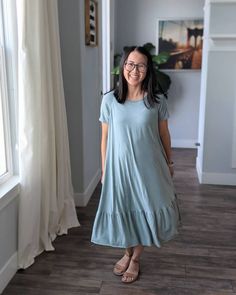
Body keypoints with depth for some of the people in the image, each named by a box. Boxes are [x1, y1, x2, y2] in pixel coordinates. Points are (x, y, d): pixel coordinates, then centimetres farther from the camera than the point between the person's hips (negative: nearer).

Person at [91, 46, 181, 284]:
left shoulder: (157, 101, -8)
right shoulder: (109, 100, -7)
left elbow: (164, 134, 3)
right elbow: (105, 138, -1)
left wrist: (169, 162, 10)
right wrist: (104, 170, 3)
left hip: (148, 166, 0)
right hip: (119, 165, 1)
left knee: (146, 210, 10)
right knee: (122, 210, 14)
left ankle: (136, 258, 34)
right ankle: (127, 253, 40)